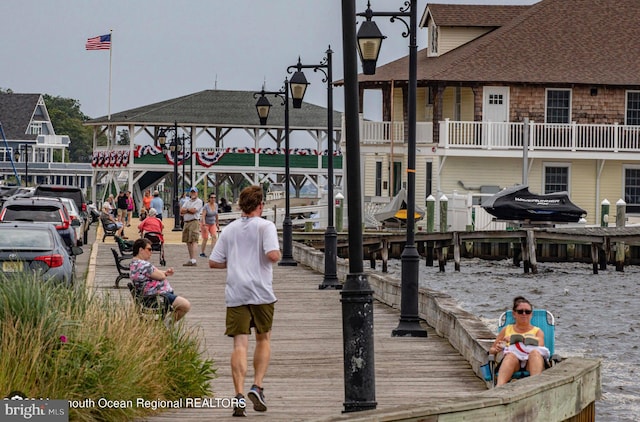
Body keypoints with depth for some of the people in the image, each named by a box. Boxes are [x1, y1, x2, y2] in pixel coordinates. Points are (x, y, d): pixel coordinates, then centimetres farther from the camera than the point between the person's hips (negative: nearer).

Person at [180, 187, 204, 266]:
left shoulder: (199, 201, -1)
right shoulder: (187, 201, 20)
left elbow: (194, 210, -14)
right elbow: (181, 210, 7)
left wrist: (186, 210, -1)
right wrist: (189, 210, -9)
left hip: (194, 222, -8)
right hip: (186, 222, 8)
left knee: (194, 241, -15)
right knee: (188, 242, 10)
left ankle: (194, 260, -23)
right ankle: (190, 259, 17)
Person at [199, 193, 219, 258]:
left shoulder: (216, 205, -1)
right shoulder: (206, 206, -19)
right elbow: (203, 216, -25)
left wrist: (217, 223, 17)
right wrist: (204, 225, -34)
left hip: (212, 224, 5)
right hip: (205, 223, -5)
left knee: (214, 237, -13)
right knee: (205, 239, -4)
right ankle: (202, 253, 12)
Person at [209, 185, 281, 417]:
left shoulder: (229, 229, 10)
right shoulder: (265, 226, -3)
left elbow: (213, 262, 9)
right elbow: (273, 255, -17)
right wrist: (277, 252, 5)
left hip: (235, 294, 2)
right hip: (261, 293, -2)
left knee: (240, 344, -2)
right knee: (263, 339, 16)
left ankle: (239, 394, -13)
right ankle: (257, 387, 3)